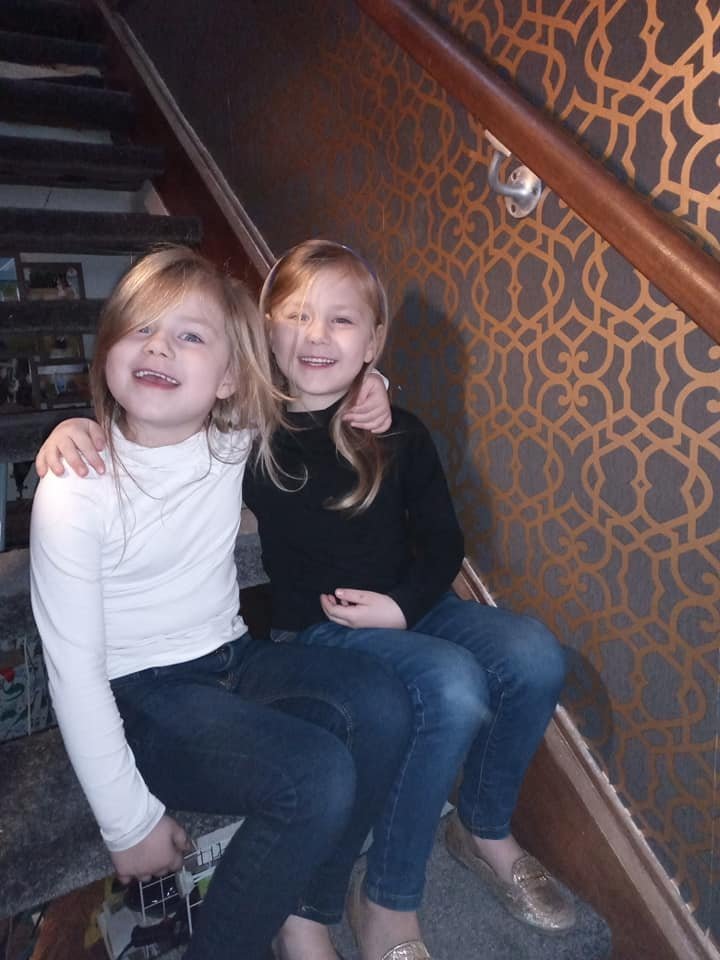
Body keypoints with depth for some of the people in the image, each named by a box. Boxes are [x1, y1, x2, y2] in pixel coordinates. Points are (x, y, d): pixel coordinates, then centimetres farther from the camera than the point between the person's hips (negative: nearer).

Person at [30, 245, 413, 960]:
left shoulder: (237, 433, -6)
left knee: (380, 705, -21)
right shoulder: (73, 491, -19)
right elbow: (73, 669, -14)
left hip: (231, 658, 5)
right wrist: (130, 822, -10)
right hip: (137, 698, -5)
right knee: (319, 777, -26)